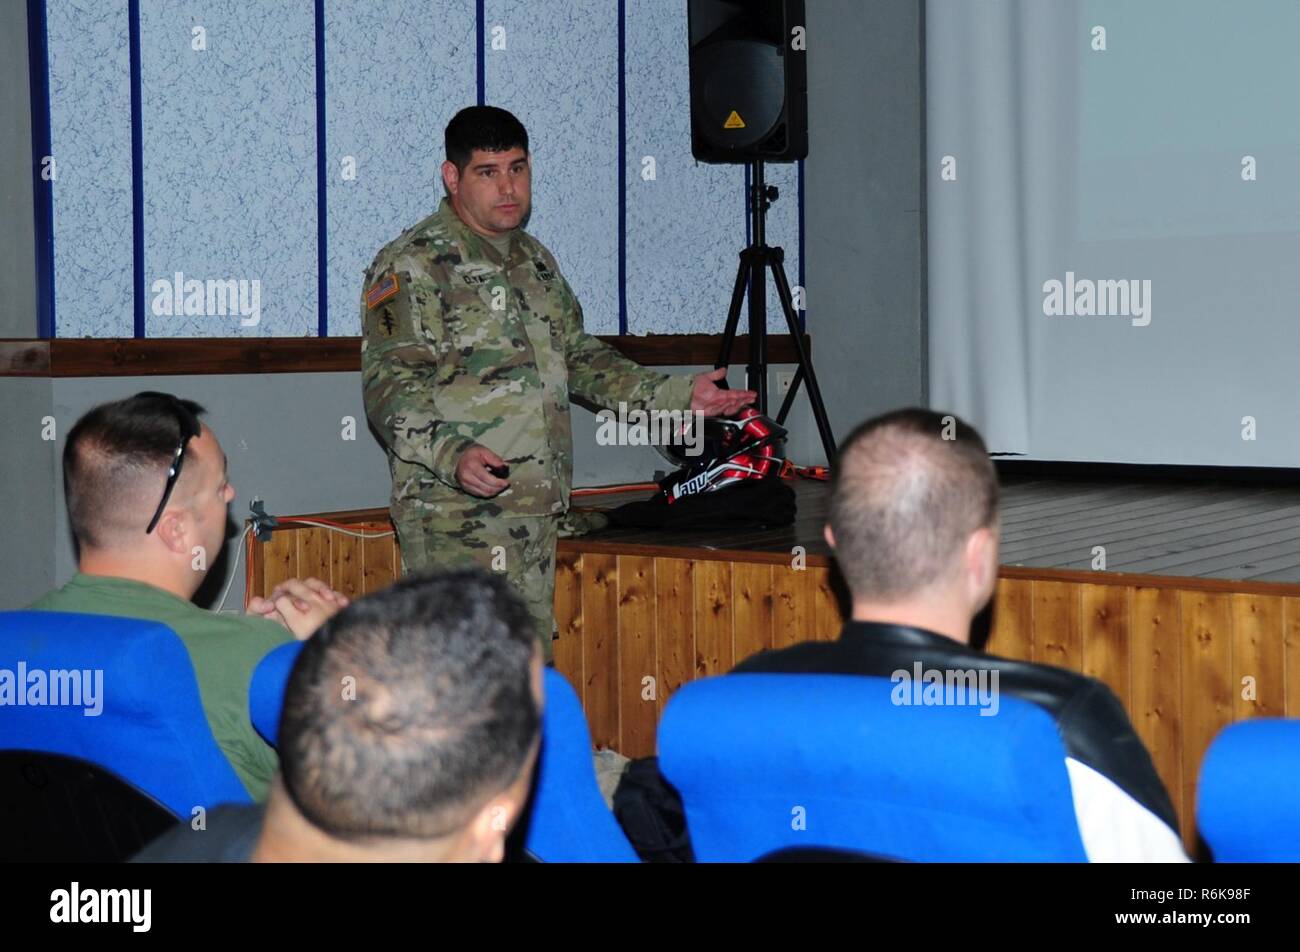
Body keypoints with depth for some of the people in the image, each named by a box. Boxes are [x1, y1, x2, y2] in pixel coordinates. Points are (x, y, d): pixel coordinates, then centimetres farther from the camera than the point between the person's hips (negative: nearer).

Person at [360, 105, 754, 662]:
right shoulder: (412, 266, -7)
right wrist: (453, 455, -33)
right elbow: (391, 388, -16)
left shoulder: (536, 261, 20)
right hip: (456, 516, -8)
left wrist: (676, 397, 20)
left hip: (537, 512, 8)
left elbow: (580, 358, 29)